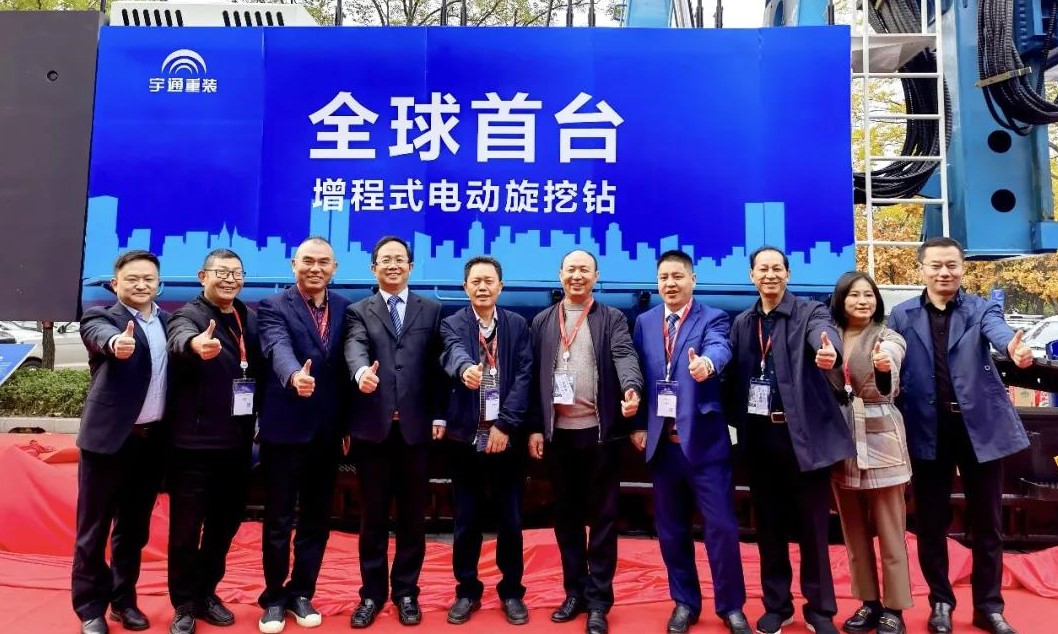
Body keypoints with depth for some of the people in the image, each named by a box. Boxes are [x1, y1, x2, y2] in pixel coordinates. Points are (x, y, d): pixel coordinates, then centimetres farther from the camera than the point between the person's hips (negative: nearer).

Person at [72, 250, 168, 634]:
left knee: (134, 527, 16)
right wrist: (117, 342, -49)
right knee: (94, 528, 8)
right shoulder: (101, 316, -6)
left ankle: (123, 599, 31)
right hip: (109, 437, -4)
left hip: (153, 439, 4)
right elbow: (101, 335, -28)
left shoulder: (168, 321, 10)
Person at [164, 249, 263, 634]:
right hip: (195, 441, -5)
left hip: (237, 440, 5)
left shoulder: (250, 319, 9)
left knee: (225, 522, 16)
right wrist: (195, 344, -53)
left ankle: (206, 592, 34)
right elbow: (180, 340, -31)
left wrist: (258, 421, 1)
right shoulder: (187, 315, -8)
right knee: (186, 527, 7)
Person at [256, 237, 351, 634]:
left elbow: (349, 363, 6)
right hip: (285, 429, -3)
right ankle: (274, 597, 26)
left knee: (316, 518, 13)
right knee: (278, 519, 9)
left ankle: (301, 593, 30)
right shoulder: (274, 307, -5)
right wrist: (294, 376, -46)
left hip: (329, 431, 4)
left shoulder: (345, 309, 6)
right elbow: (278, 349, -25)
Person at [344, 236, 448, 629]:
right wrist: (361, 371, -35)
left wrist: (439, 416, 0)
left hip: (415, 427, 1)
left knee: (412, 515, 9)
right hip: (373, 428, 0)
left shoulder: (431, 311, 10)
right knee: (373, 515, 10)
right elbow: (355, 348, -13)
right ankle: (372, 592, 24)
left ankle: (406, 591, 24)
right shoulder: (359, 311, 8)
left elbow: (437, 366, 6)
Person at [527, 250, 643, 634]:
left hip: (600, 431, -2)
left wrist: (631, 388, -34)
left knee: (602, 516, 5)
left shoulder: (612, 318, 4)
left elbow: (625, 356, -13)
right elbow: (534, 376, 9)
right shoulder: (542, 321, 11)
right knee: (566, 515, 11)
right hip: (557, 432, 3)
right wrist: (535, 427, 4)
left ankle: (599, 600, 15)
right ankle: (575, 591, 25)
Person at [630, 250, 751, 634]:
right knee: (671, 528, 13)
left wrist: (706, 363, -46)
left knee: (721, 526, 3)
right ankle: (685, 602, 30)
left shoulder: (713, 318, -2)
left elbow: (720, 348, -24)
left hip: (704, 440, -3)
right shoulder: (644, 322, 10)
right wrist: (638, 425, 1)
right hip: (661, 442, 4)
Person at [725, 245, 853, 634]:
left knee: (812, 524, 6)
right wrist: (737, 425, -12)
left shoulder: (810, 312, -2)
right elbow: (734, 376, 2)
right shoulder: (742, 323, 10)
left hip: (803, 432, -3)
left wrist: (830, 353, -47)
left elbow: (825, 337, -25)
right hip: (759, 435, 3)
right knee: (768, 524, 12)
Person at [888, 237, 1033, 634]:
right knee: (931, 522, 10)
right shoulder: (902, 316, 4)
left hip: (980, 427, 0)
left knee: (986, 522, 11)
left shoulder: (981, 309, 1)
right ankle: (940, 602, 27)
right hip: (928, 430, 0)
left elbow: (998, 330, -22)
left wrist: (1014, 348, -44)